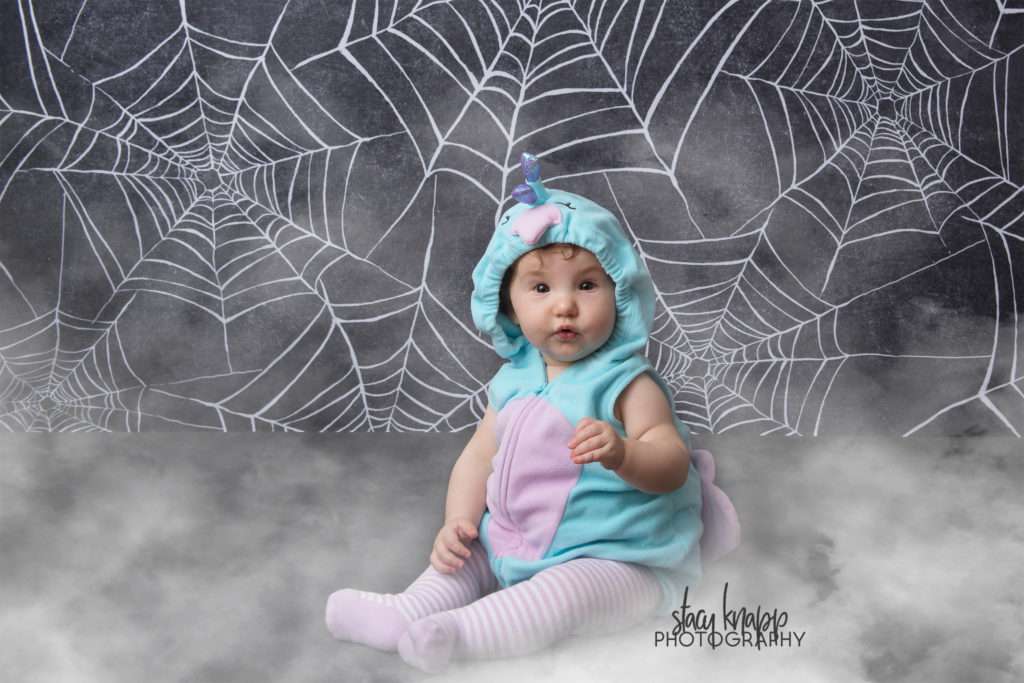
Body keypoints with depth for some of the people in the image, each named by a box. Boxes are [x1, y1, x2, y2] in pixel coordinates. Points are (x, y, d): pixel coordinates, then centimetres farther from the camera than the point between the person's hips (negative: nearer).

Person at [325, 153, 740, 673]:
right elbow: (479, 456, 11)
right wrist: (458, 522, -5)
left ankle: (456, 633, -36)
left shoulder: (626, 383, -15)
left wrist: (622, 454, -47)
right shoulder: (514, 382, 4)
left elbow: (672, 465, -25)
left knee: (568, 590, -31)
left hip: (613, 560, -7)